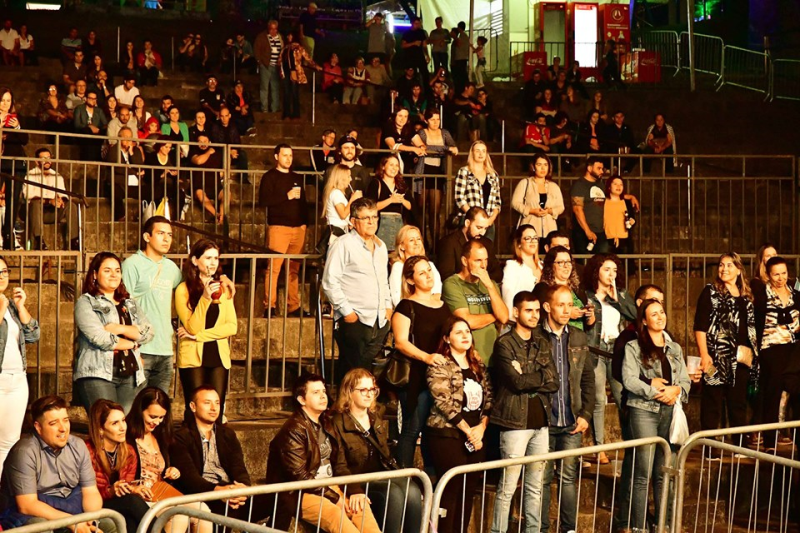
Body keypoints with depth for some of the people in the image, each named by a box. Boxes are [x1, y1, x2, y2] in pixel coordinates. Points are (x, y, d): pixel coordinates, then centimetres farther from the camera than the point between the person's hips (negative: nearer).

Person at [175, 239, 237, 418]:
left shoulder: (223, 289, 10)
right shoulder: (183, 289, -3)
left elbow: (232, 327, 1)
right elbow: (192, 327, -11)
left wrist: (198, 335, -10)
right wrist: (205, 298, -22)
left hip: (219, 357, 3)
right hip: (193, 357, -3)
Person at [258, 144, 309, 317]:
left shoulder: (297, 178, 21)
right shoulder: (270, 177, 3)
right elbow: (263, 200, -9)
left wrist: (304, 221, 10)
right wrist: (287, 196, -12)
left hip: (298, 228, 5)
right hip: (278, 227, -5)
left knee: (294, 269, 5)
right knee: (274, 267, -10)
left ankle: (294, 306, 9)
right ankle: (270, 306, -8)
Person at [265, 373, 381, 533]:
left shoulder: (325, 424, 12)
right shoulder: (293, 430, -13)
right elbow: (300, 477, -18)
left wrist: (354, 490, -8)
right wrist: (334, 497, -18)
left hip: (329, 487, 7)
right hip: (299, 494, -7)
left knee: (360, 504, -19)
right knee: (333, 511, -33)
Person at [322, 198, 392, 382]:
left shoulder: (381, 246, 17)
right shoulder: (344, 244, -7)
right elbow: (330, 282, -12)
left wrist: (388, 305, 18)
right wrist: (346, 311, -13)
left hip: (380, 321, 7)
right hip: (354, 321, -7)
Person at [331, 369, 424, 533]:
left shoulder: (378, 419, 19)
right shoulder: (338, 423, -4)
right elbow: (340, 466, -12)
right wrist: (355, 491, -28)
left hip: (382, 477, 6)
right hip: (359, 482, -6)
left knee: (412, 490, -26)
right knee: (394, 493, -33)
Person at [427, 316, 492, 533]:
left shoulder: (478, 365, 14)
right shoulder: (439, 365, -6)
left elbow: (489, 397, 11)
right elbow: (444, 402, -14)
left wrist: (481, 427, -4)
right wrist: (467, 430, -14)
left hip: (476, 435, 6)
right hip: (447, 435, -6)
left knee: (469, 490, 7)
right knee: (451, 490, -6)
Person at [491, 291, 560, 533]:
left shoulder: (542, 343, 14)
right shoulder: (504, 343, -5)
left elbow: (554, 383, 4)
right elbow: (517, 382, -16)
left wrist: (527, 379, -9)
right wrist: (542, 376, -4)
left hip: (541, 422, 6)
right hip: (516, 422, -6)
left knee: (535, 487, 10)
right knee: (508, 487, -5)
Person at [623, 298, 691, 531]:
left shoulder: (675, 348, 17)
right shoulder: (634, 347, 1)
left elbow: (686, 381, 12)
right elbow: (629, 380, -9)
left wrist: (676, 391, -8)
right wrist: (655, 392, -13)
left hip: (670, 411, 4)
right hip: (644, 410, -4)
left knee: (664, 473, 7)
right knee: (643, 474, -6)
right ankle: (639, 527, -2)